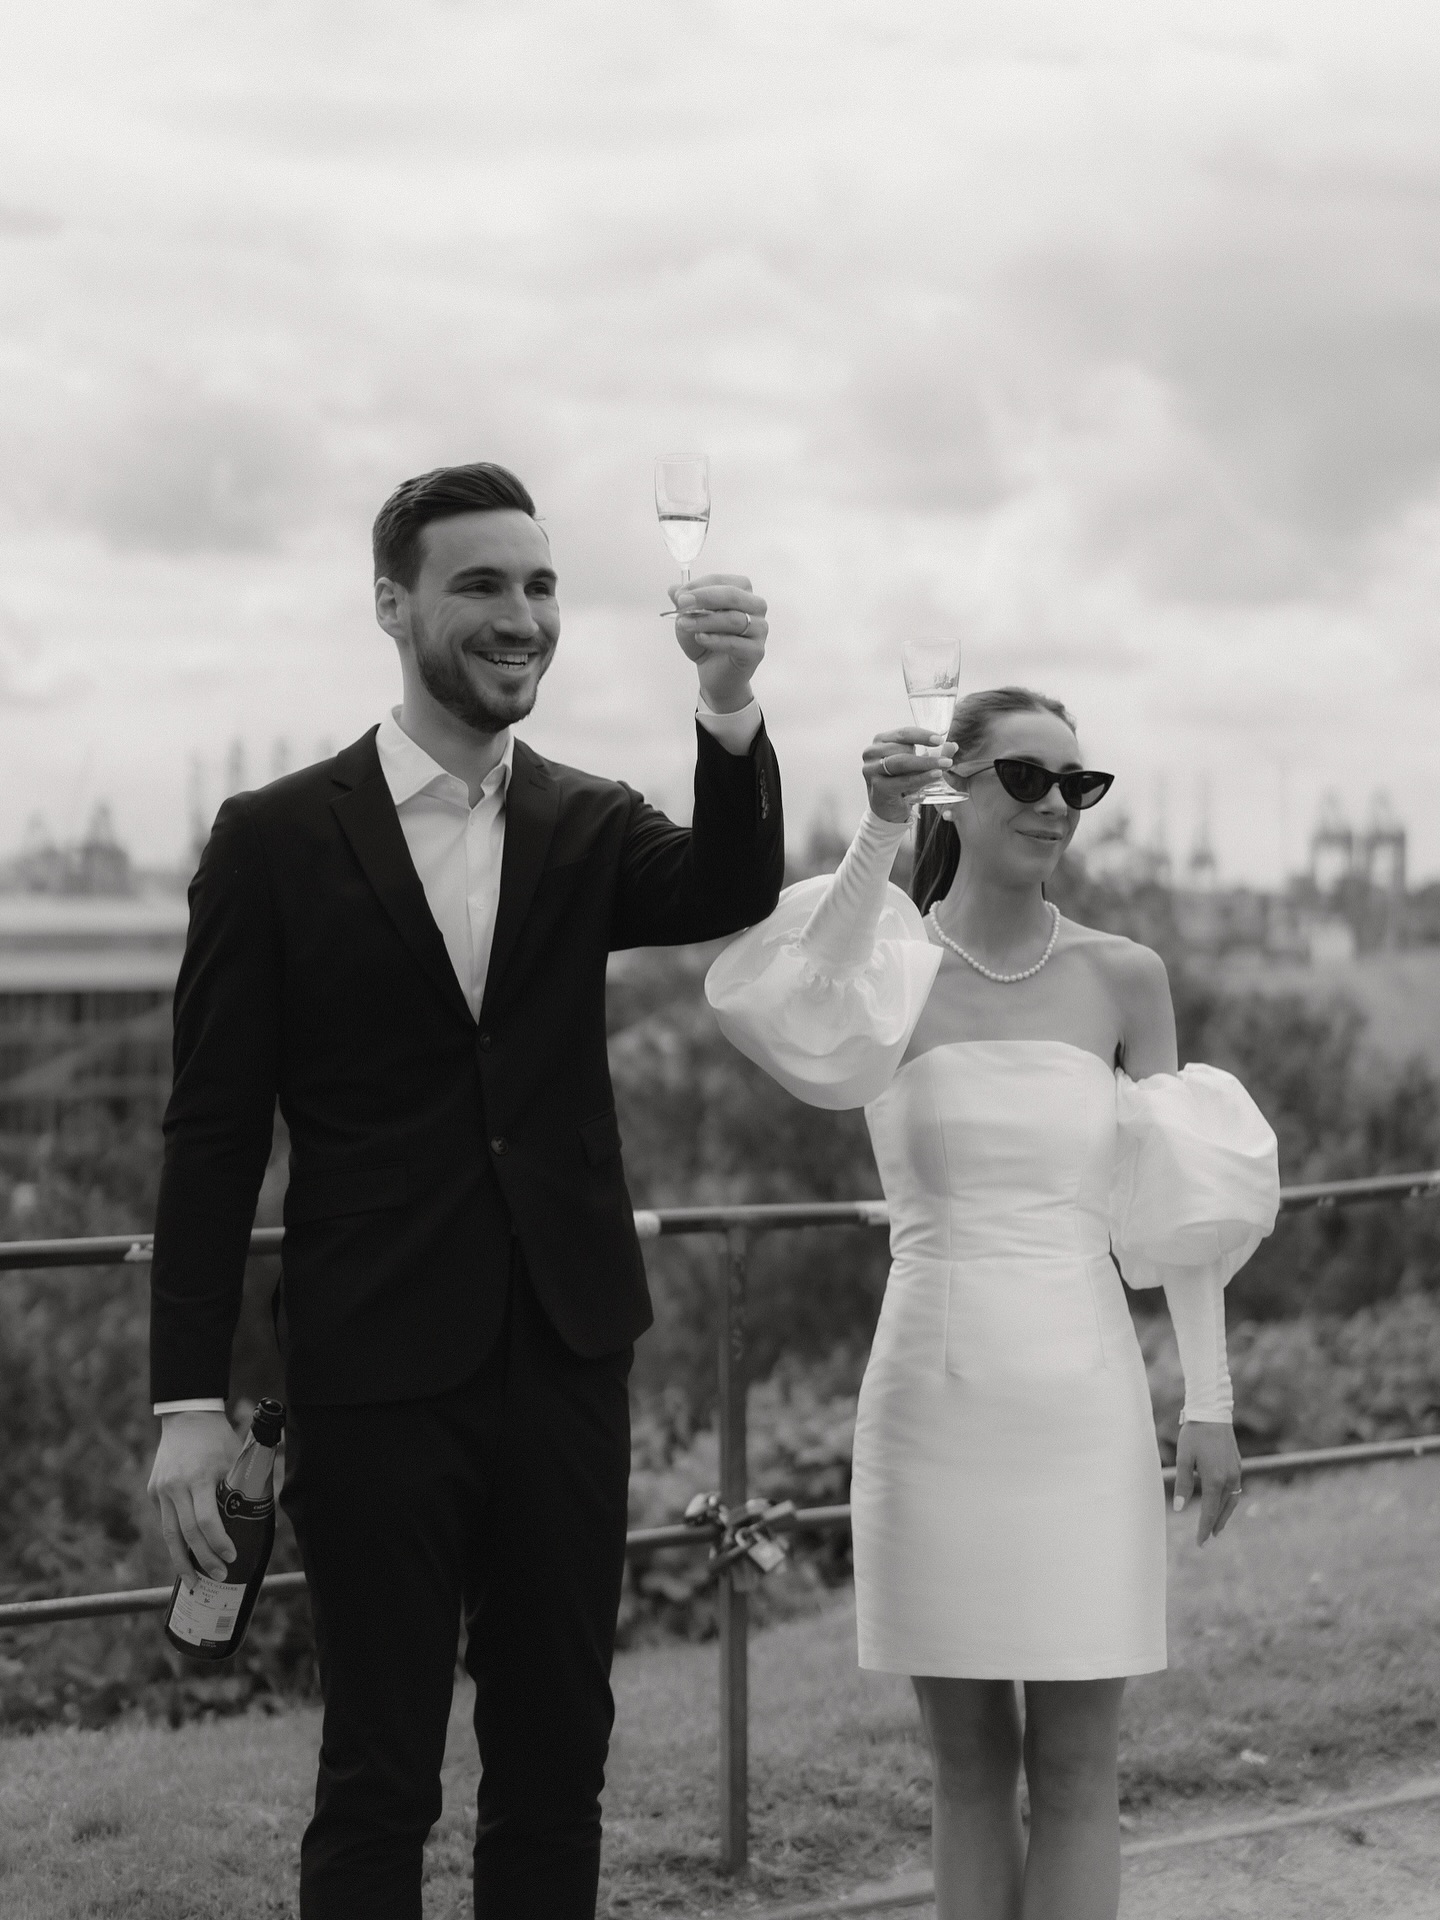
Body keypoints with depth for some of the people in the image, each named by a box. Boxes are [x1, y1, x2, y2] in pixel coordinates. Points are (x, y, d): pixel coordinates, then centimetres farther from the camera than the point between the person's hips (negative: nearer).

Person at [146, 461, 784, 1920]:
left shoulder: (589, 830, 7)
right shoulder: (278, 839, -3)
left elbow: (729, 893, -14)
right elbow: (213, 1130, -3)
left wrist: (730, 705, -32)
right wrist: (189, 1398, -8)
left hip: (567, 1362, 4)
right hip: (376, 1376, -3)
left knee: (556, 1767, 12)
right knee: (378, 1784, 5)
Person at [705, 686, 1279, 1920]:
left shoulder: (1124, 979, 2)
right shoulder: (885, 964, -1)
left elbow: (1180, 1208, 5)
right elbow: (814, 1038, -25)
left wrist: (1211, 1403, 2)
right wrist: (881, 835, -26)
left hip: (1084, 1405, 0)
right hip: (933, 1403, 0)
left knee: (1075, 1769, 3)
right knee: (968, 1761, 8)